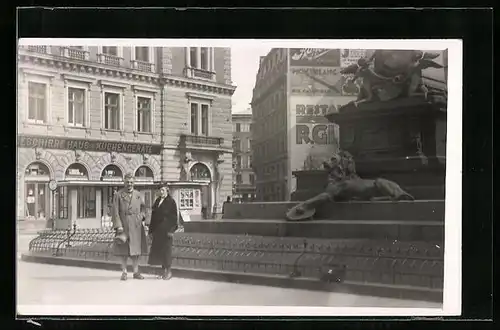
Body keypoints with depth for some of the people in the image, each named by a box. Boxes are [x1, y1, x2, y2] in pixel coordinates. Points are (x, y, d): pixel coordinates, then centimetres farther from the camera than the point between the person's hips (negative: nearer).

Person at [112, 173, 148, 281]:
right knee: (124, 250, 2)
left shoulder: (138, 194, 9)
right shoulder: (118, 195, -2)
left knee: (136, 249, 7)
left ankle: (136, 272, 15)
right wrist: (118, 226, -15)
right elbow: (115, 212, -6)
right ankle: (124, 272, 11)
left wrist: (141, 216, 0)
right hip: (124, 226, -3)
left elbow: (142, 207, 21)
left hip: (136, 226, 3)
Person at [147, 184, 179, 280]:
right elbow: (153, 216, 15)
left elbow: (174, 217, -7)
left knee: (166, 249, -3)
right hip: (157, 229, 6)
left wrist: (171, 230, -14)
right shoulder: (157, 201, 14)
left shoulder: (171, 202, -4)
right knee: (158, 249, 5)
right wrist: (151, 230, 11)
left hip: (166, 230, -6)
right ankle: (163, 270, 14)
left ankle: (168, 271, 5)